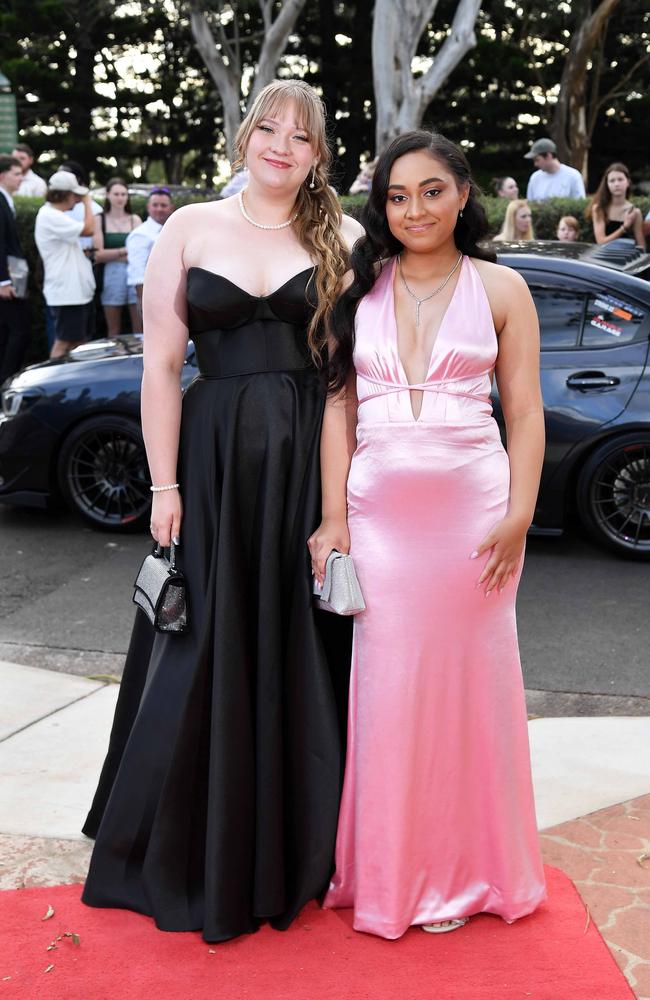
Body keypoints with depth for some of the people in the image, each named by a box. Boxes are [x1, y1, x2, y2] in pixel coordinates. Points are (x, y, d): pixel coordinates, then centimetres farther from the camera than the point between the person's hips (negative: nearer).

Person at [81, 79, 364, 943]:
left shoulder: (340, 240, 6)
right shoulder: (191, 228, 5)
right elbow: (161, 364, 1)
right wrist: (165, 486, -4)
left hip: (312, 465, 1)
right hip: (215, 459, 0)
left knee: (298, 656, 8)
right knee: (207, 655, 7)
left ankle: (289, 847, 28)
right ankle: (193, 853, 26)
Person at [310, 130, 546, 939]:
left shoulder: (500, 288, 4)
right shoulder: (358, 290, 8)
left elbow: (525, 415, 2)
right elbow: (339, 409, 6)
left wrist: (518, 515, -9)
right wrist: (333, 520, -1)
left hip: (473, 506, -1)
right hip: (379, 508, 2)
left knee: (467, 678, 7)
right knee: (385, 685, 6)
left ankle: (459, 868, 25)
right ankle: (387, 867, 23)